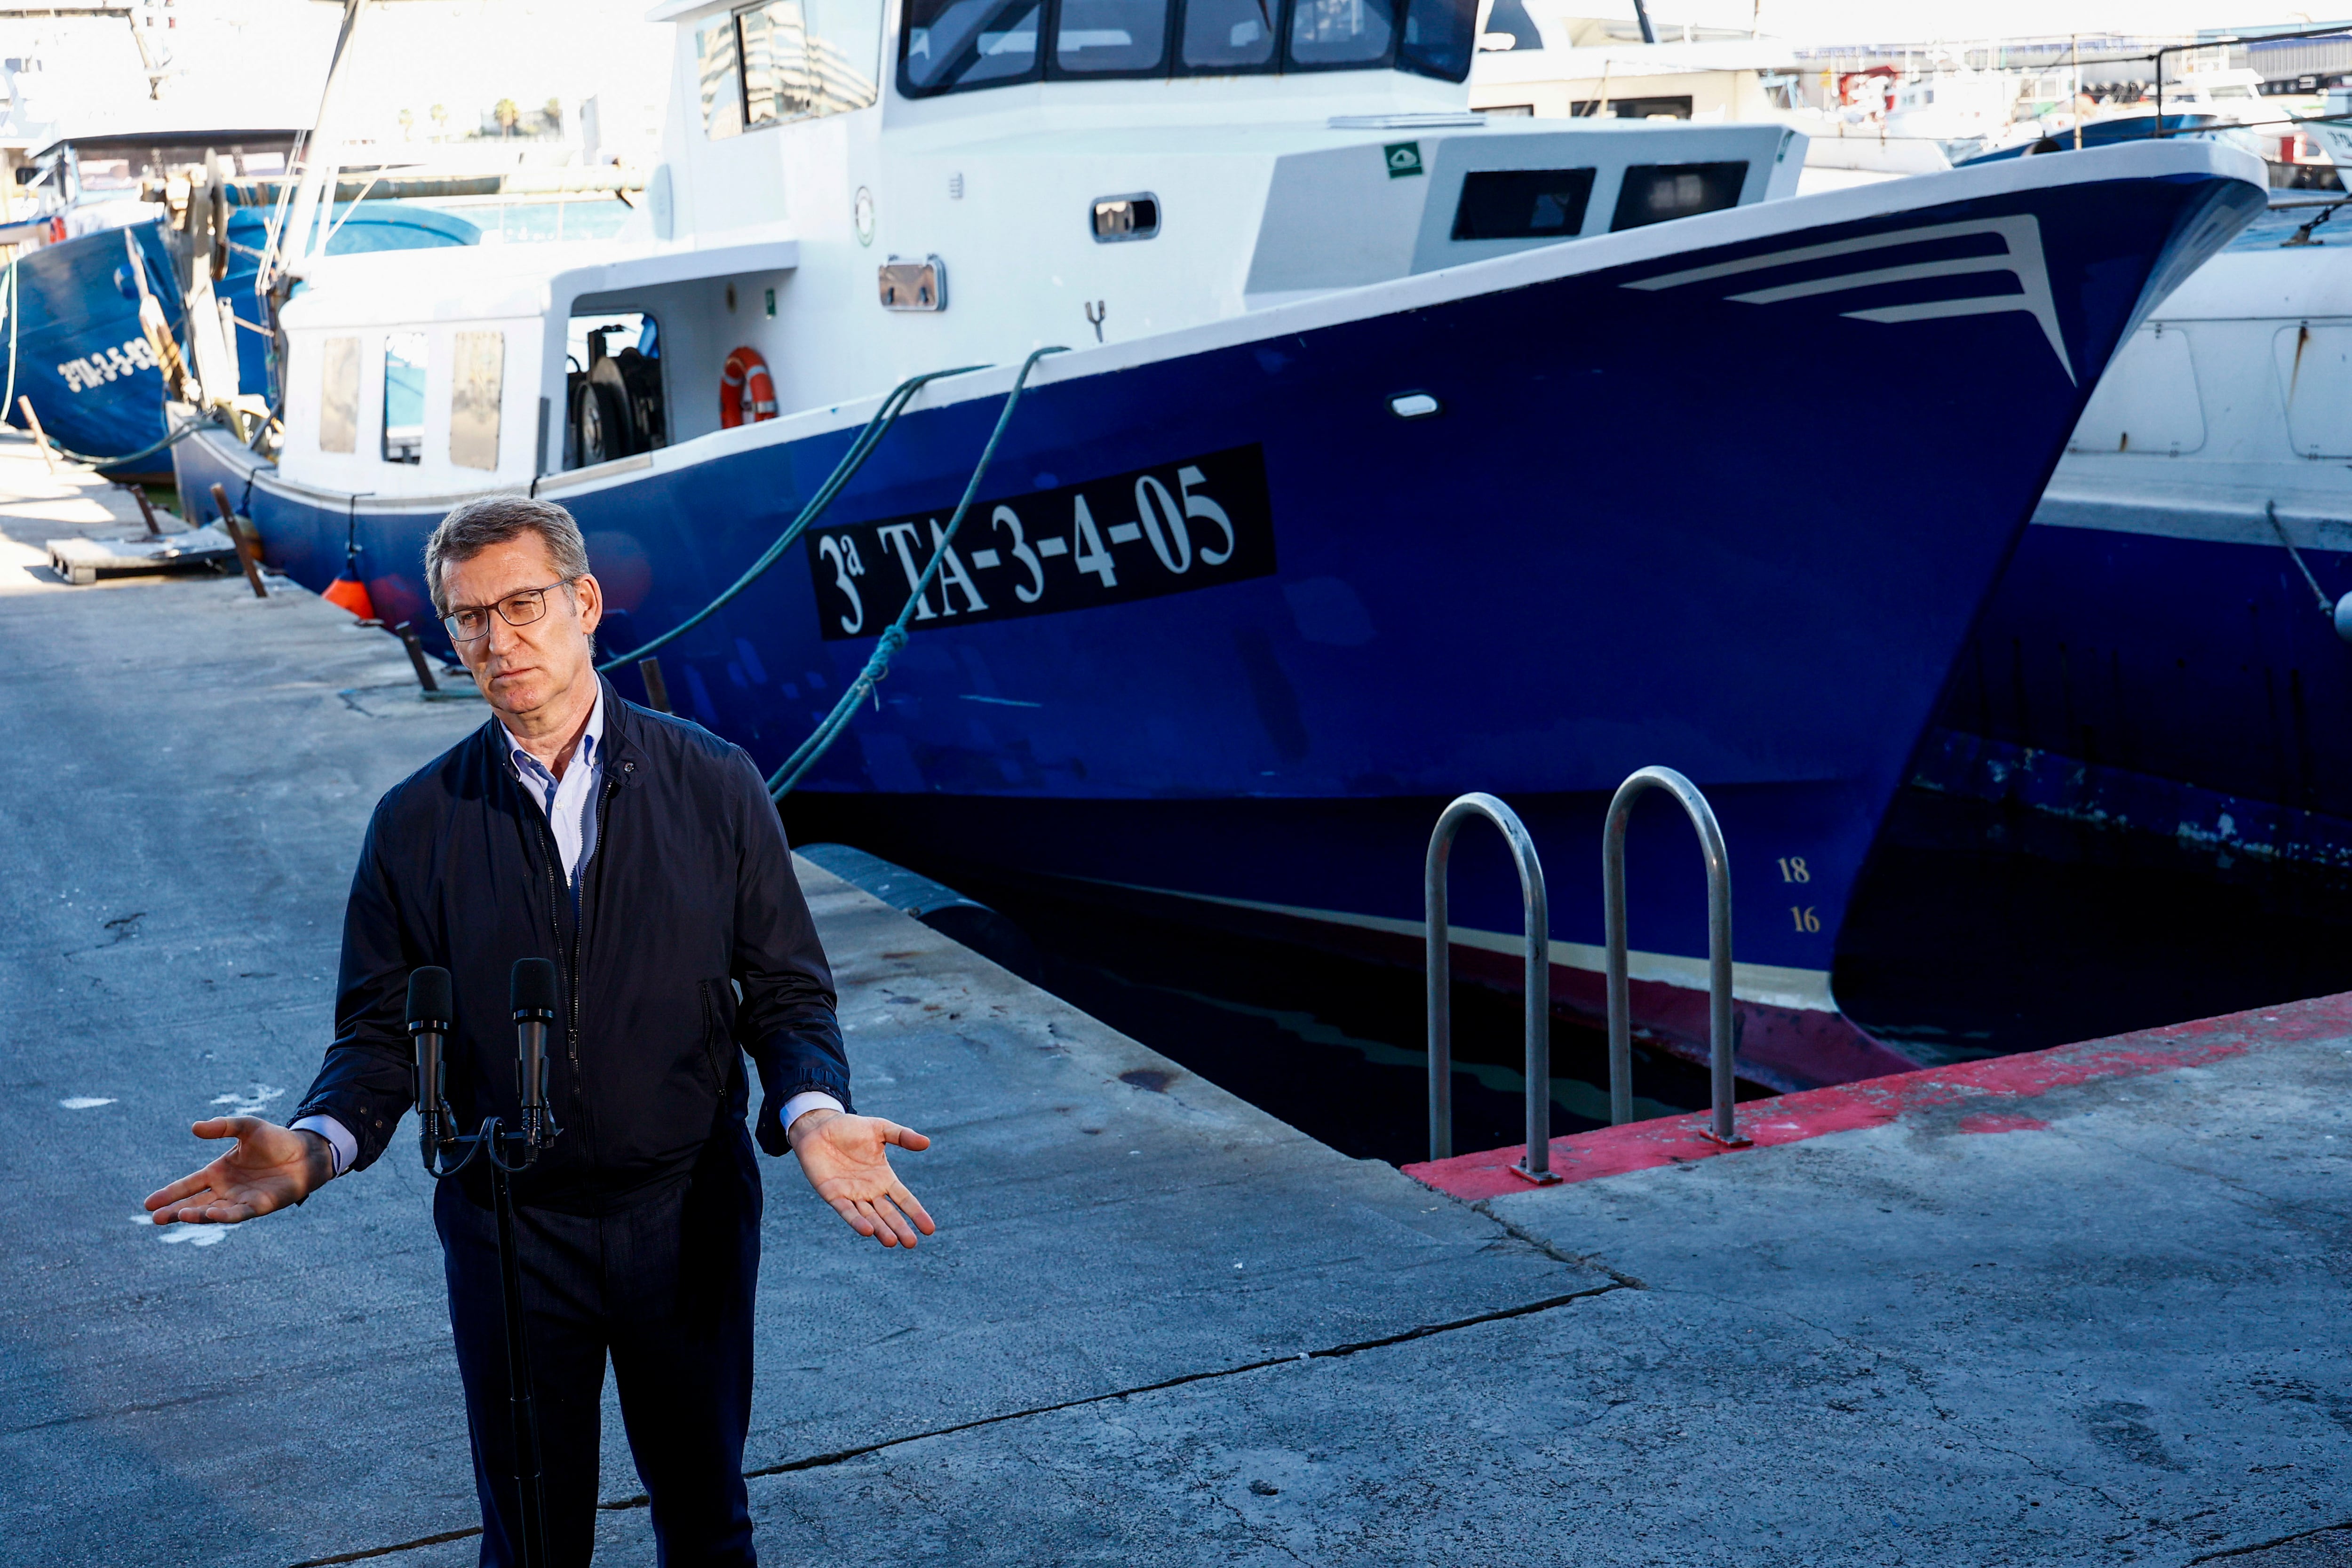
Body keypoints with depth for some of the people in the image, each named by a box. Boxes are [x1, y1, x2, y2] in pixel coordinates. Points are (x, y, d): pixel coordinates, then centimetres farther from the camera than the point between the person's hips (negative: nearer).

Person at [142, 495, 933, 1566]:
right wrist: (317, 1144, -21)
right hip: (507, 1228, 0)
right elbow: (382, 1027, 0)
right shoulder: (418, 823, -2)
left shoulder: (715, 786, -4)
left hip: (689, 1217, 0)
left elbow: (787, 992, -2)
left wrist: (812, 1111, -22)